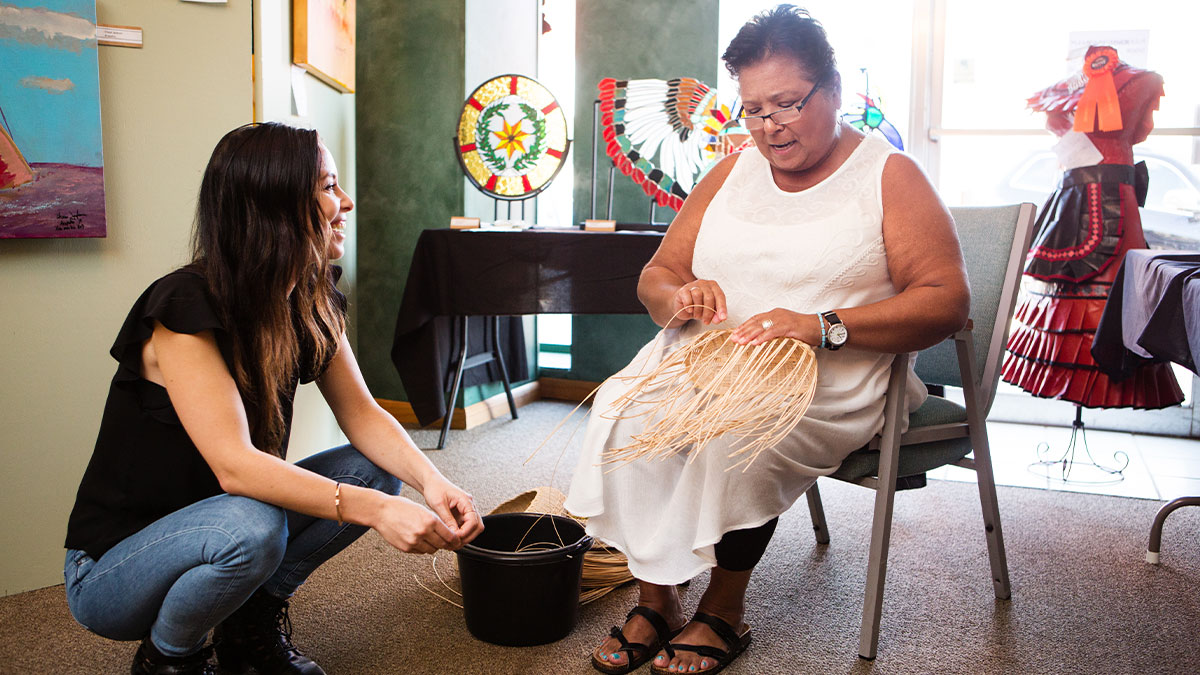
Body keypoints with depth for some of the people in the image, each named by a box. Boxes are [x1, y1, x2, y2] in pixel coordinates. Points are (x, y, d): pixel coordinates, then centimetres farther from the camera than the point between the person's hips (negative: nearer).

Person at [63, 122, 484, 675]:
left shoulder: (312, 306, -4)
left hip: (224, 515, 7)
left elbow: (361, 413, -7)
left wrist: (431, 480, -26)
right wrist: (375, 510, -43)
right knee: (249, 529, -36)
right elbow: (234, 464, -35)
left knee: (373, 468, -8)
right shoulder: (185, 308, -27)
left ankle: (252, 624, 5)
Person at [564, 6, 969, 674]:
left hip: (830, 380, -4)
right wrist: (680, 297, -10)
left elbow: (948, 299, -9)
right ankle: (656, 597, -9)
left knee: (738, 431, -34)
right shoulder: (733, 173, 16)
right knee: (622, 412, -24)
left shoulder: (889, 175, 2)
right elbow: (655, 277, 16)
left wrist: (822, 326, -23)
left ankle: (725, 612, -9)